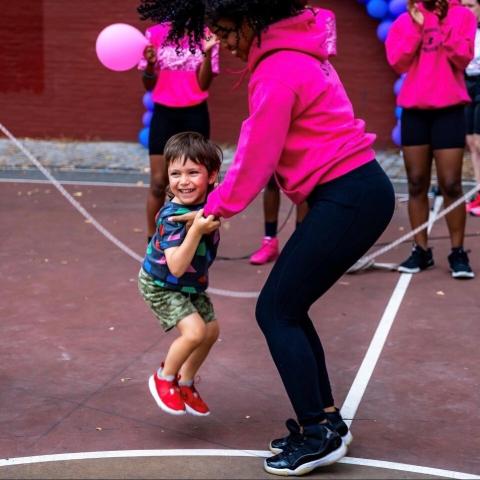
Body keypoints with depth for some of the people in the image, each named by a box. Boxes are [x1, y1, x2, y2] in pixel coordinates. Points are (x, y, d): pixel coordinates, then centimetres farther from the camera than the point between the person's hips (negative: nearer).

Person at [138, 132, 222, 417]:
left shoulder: (211, 198, -17)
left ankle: (185, 382, 33)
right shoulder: (172, 217, -35)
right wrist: (196, 230, -49)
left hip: (192, 284, 7)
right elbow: (176, 267, -42)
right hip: (161, 285, -7)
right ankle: (164, 379, 4)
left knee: (211, 330, 10)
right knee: (194, 331, -21)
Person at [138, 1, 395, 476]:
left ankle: (318, 434, 4)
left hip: (348, 200, -10)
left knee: (275, 311, -2)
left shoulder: (278, 70, -16)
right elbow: (262, 147, 15)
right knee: (288, 307, 15)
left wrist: (215, 209, 3)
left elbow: (256, 157, -11)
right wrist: (220, 203, 10)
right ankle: (326, 420, 22)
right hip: (356, 191, 10)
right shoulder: (292, 51, 14)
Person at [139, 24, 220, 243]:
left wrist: (207, 53, -21)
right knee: (158, 182, -2)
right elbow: (149, 85, 3)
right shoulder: (155, 34, 0)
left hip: (195, 114, 0)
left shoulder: (206, 36, -1)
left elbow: (204, 84, -7)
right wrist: (150, 63, -17)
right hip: (164, 113, 0)